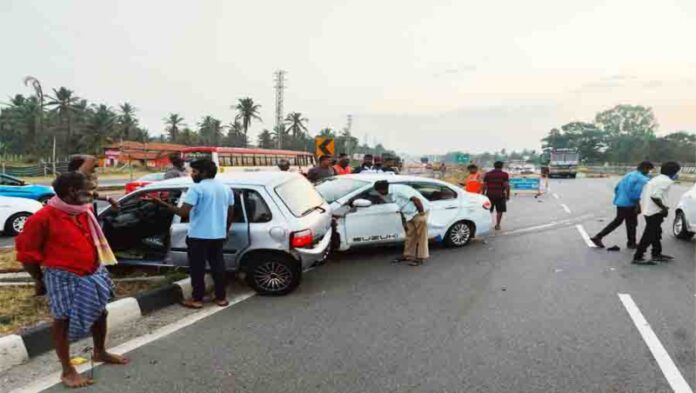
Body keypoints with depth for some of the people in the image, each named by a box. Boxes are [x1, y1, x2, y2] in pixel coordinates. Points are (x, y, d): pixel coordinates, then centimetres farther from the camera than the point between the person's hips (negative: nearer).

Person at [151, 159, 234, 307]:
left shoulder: (197, 188, -13)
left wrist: (163, 204, -10)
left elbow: (183, 212, -19)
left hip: (199, 235, -6)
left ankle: (197, 299, 10)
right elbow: (231, 213, 14)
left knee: (197, 267, 4)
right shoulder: (226, 189, 8)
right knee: (217, 265, 12)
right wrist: (225, 231, 24)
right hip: (218, 235, 6)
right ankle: (221, 297, 16)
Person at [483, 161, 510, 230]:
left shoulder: (488, 174, 6)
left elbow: (484, 185, 2)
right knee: (499, 211, 9)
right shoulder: (505, 174, -2)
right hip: (500, 195, -2)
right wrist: (508, 195, -2)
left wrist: (483, 194, 9)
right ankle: (497, 225, 9)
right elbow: (507, 186, -9)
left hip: (490, 195, 2)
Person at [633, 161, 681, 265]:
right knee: (649, 235, -7)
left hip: (647, 210, 10)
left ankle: (657, 254, 34)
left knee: (656, 233, 22)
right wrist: (664, 207, -15)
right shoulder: (666, 181, -12)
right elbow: (655, 196, -24)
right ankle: (638, 258, -6)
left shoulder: (655, 179, 17)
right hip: (655, 211, -10)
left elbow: (642, 196, 15)